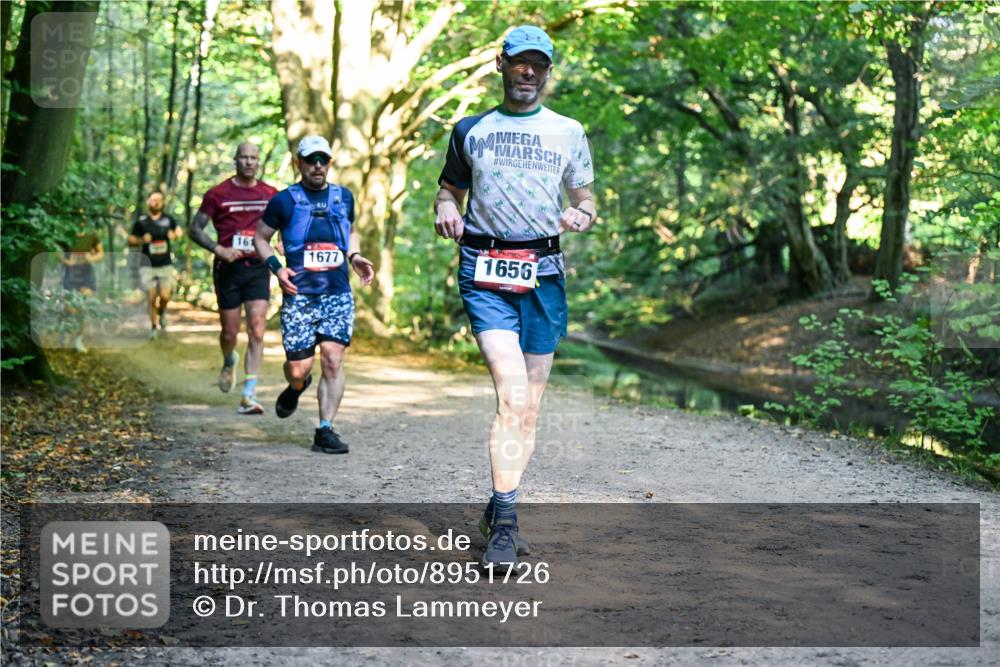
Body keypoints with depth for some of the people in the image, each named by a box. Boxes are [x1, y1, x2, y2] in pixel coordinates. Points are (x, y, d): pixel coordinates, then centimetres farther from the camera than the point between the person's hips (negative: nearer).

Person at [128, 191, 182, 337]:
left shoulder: (168, 219, 4)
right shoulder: (141, 221, -1)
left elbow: (179, 230, 23)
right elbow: (130, 241, 4)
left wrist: (175, 235, 0)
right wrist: (142, 240, -15)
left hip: (166, 265, 1)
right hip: (148, 266, -1)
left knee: (165, 296, -9)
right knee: (152, 298, 0)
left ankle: (162, 312, 25)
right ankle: (153, 327, 16)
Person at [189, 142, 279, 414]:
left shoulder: (270, 195, 6)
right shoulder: (218, 194, -1)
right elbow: (195, 228, 1)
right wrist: (219, 249, -14)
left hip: (258, 268, 1)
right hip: (228, 269, -1)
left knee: (257, 332, -12)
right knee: (230, 333, 6)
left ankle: (248, 396, -12)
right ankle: (229, 362, 43)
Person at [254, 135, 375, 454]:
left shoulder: (344, 197, 12)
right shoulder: (284, 200, 2)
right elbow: (260, 237, 10)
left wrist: (355, 256, 8)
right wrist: (276, 267, -6)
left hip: (338, 294, 2)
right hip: (299, 296, -2)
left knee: (333, 359, -8)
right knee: (299, 367, -3)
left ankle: (325, 431, 0)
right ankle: (297, 386, 36)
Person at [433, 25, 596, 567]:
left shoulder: (568, 132, 12)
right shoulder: (470, 130, 12)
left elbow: (587, 203, 16)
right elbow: (450, 188, 22)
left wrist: (580, 216, -8)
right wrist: (446, 210, -1)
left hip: (543, 272, 2)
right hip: (484, 272, -2)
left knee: (529, 406, 5)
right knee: (512, 393, -20)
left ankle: (498, 512, 20)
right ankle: (504, 522, -18)